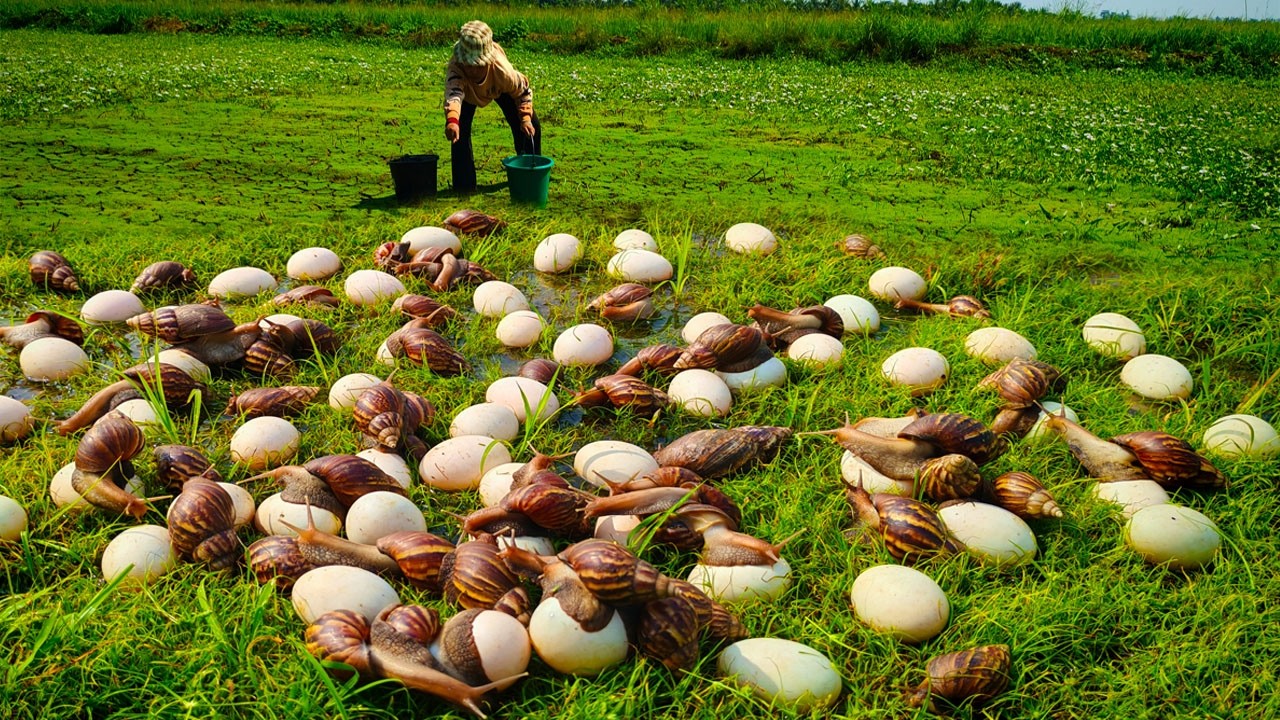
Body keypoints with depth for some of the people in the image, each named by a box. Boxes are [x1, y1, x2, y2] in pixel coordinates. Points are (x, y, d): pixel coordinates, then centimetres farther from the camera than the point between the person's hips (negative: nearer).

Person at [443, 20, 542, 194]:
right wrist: (451, 121, -89)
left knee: (530, 126, -1)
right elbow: (453, 95, -70)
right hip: (467, 91, -1)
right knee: (460, 130, -21)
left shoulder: (503, 70, -44)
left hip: (498, 87, 1)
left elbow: (523, 90, -22)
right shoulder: (455, 69, -49)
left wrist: (526, 118, -31)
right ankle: (464, 183, -5)